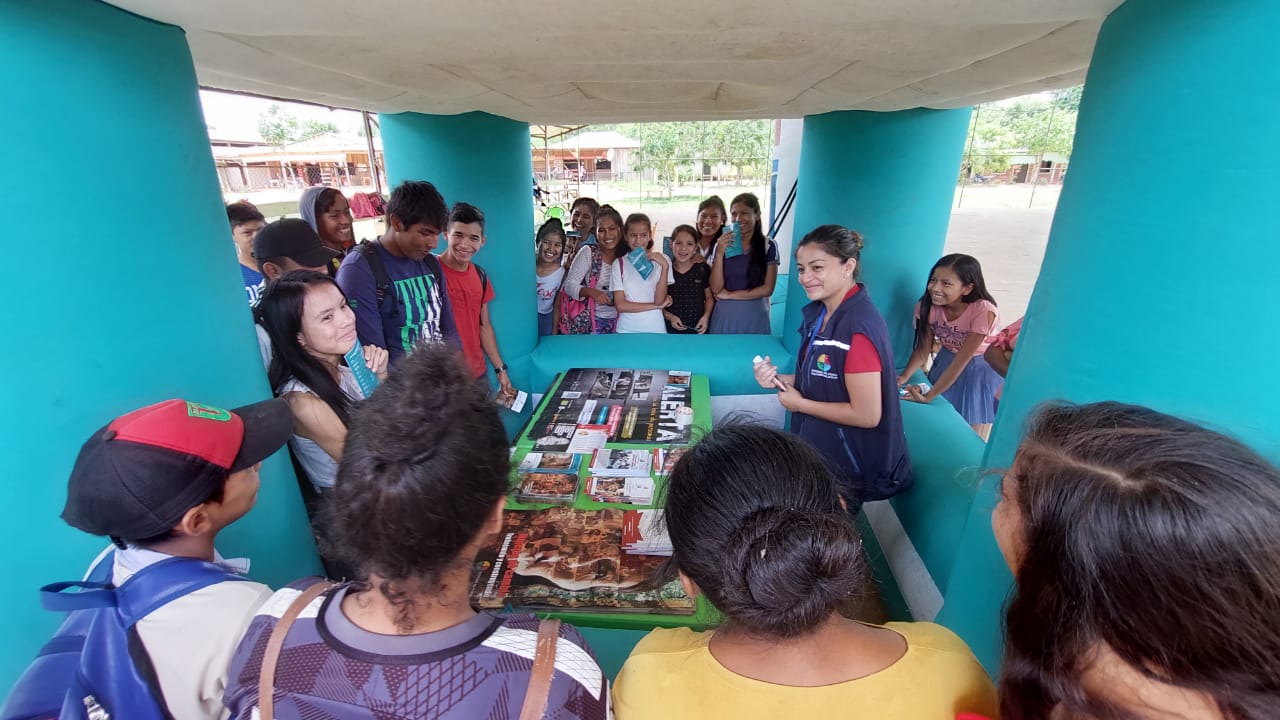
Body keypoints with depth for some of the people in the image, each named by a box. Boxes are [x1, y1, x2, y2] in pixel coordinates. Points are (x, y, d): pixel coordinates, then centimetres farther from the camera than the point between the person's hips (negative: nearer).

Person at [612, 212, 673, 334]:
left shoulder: (661, 260, -2)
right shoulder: (619, 264, -1)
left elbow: (659, 300, -10)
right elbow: (620, 305, -8)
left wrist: (665, 267, -18)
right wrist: (656, 306, -9)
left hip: (655, 329, 0)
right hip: (626, 329, 0)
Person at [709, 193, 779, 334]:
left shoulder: (768, 246, -1)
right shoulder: (722, 244, 3)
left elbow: (767, 289, -6)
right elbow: (716, 289, -5)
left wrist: (729, 295, -7)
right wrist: (720, 254, -14)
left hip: (754, 317, -1)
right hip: (724, 316, 1)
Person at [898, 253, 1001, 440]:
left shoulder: (983, 312, -32)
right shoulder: (929, 305, -20)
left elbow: (962, 361, -29)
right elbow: (923, 348, -12)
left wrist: (929, 396, -31)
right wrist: (904, 377, -28)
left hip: (979, 369, -3)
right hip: (946, 362, 4)